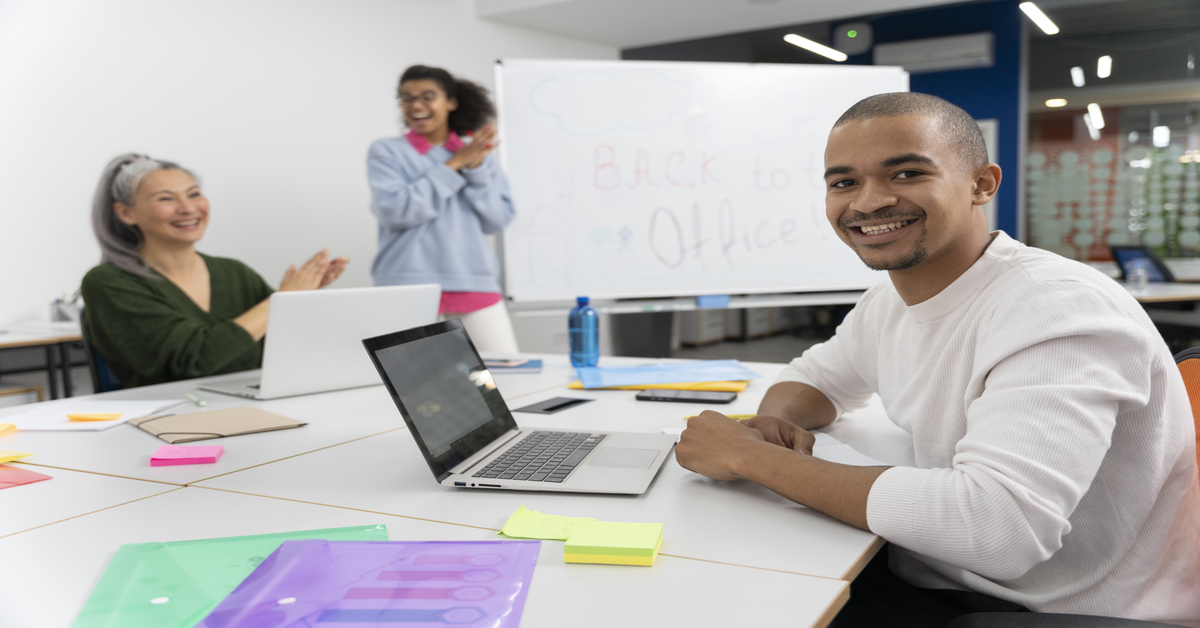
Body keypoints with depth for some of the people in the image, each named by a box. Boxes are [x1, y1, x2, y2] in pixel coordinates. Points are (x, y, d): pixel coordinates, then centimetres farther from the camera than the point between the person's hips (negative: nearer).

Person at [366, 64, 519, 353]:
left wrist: (475, 169, -6)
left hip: (475, 285, 3)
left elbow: (498, 220, 8)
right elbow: (395, 211, -10)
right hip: (408, 290, -2)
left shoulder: (480, 153, 14)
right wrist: (453, 166, -7)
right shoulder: (386, 152, 6)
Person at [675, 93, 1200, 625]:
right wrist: (773, 422, -8)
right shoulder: (886, 302, 1)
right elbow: (815, 377, 18)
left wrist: (751, 457, -28)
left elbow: (995, 527, -36)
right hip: (924, 579, 7)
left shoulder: (1059, 308, -24)